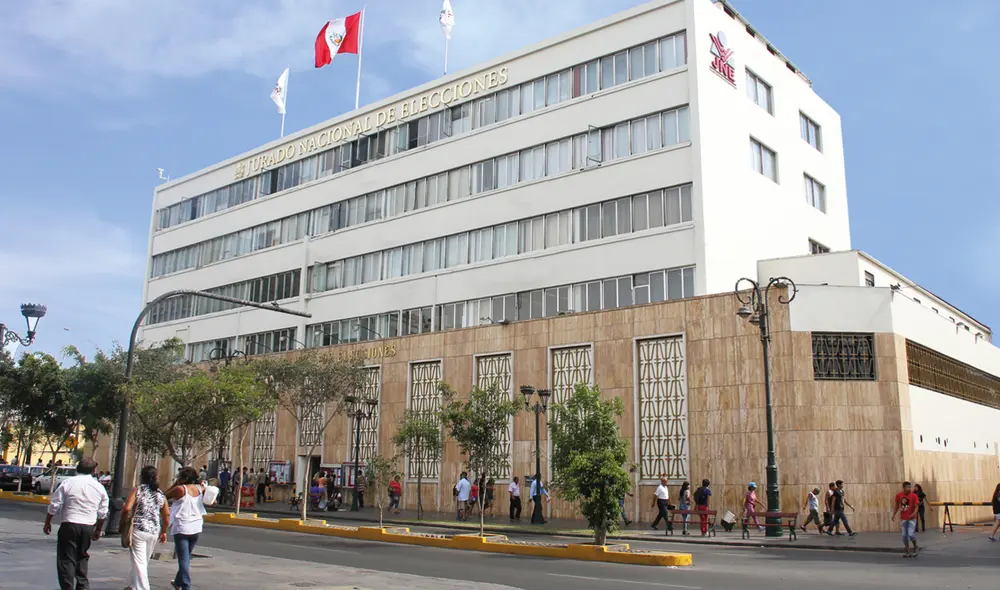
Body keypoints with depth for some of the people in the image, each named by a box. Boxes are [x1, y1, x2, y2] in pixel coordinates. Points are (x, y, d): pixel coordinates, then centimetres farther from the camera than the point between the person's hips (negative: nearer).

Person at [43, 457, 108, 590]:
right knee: (82, 556, 20)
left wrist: (47, 523, 9)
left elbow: (54, 505, -5)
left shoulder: (68, 483, -5)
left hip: (69, 525, -4)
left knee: (66, 559, 2)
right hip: (88, 527, 4)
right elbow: (103, 513, 10)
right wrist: (98, 529, 22)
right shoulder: (99, 487, 4)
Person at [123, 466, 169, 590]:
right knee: (144, 561, 20)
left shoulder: (137, 490, -6)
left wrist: (123, 523, -1)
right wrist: (163, 532, 21)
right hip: (154, 532, 5)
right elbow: (166, 515, 10)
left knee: (139, 562, -2)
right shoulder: (160, 494, 8)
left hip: (138, 530, -5)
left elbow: (126, 509, -17)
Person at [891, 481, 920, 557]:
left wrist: (914, 513, -30)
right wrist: (894, 515, 5)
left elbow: (916, 506, -12)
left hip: (911, 518, -3)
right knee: (904, 535, 5)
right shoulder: (898, 495, 1)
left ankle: (915, 547, 17)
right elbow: (896, 506, 11)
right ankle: (907, 551, 18)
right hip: (903, 518, 3)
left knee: (911, 534, -12)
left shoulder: (914, 496, -8)